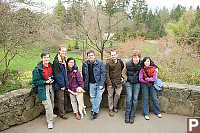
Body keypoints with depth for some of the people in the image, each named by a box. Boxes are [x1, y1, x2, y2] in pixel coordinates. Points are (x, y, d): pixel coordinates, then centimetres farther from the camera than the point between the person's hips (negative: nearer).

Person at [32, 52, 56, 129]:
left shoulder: (51, 66, 1)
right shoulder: (37, 69, -17)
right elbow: (35, 81, -12)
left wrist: (52, 79, -2)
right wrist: (45, 82, -20)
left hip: (51, 86, 6)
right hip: (43, 88, -6)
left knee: (52, 102, 21)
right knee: (48, 105, -8)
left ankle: (51, 114, 47)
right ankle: (50, 121, 8)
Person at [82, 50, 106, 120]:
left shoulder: (100, 63, -10)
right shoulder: (85, 64, 0)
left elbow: (103, 73, -10)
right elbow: (84, 74, 11)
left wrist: (101, 84, -16)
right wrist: (85, 84, 10)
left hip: (99, 83, -3)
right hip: (91, 83, 3)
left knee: (98, 97, -2)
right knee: (92, 97, 8)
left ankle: (95, 111, 9)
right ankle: (94, 110, 22)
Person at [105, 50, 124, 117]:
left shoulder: (120, 62, 3)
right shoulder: (108, 63, -9)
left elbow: (122, 68, 22)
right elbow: (107, 73, -9)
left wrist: (121, 76, 13)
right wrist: (109, 83, -14)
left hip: (119, 82, 3)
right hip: (111, 81, -3)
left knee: (118, 94, 9)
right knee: (110, 95, 5)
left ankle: (115, 107, 30)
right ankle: (110, 109, 17)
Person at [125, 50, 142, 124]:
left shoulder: (141, 63, -8)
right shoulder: (128, 63, -10)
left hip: (137, 83, 1)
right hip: (129, 83, -1)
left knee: (135, 99, 0)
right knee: (129, 98, -8)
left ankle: (132, 116, 10)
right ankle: (127, 116, 5)